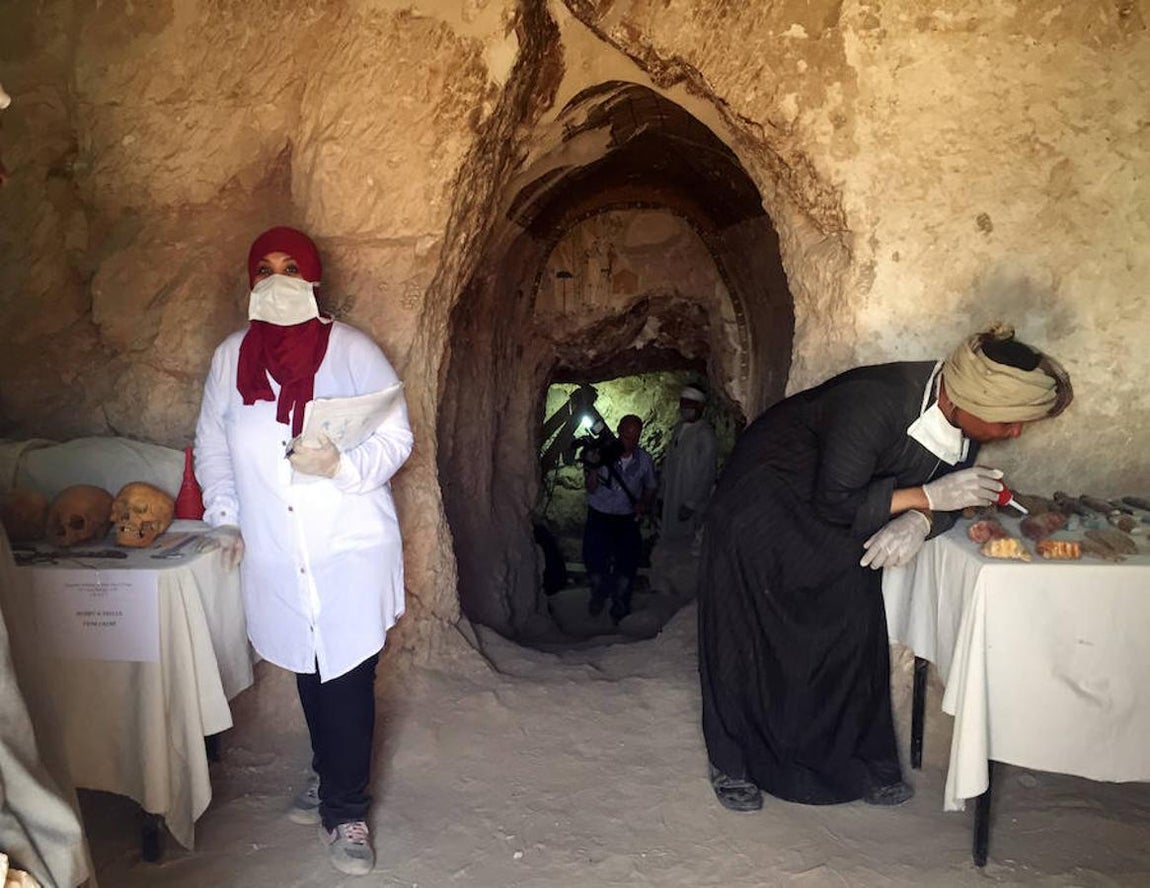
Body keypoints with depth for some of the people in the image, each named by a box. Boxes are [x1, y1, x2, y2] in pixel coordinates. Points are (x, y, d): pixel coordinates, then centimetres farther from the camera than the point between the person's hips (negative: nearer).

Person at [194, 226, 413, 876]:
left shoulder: (351, 349, -3)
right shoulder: (231, 356, 8)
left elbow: (396, 437, -5)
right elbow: (212, 443, 16)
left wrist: (342, 465, -23)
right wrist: (225, 516, 6)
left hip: (352, 551, -3)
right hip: (275, 557, 4)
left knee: (348, 681, -2)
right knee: (310, 675, 15)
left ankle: (346, 810, 13)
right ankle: (332, 781, 36)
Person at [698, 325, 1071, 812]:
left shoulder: (961, 417, -13)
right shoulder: (875, 402, -36)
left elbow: (946, 493, -3)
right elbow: (836, 505, -30)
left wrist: (919, 522, -25)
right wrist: (926, 497, -31)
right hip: (766, 502, -6)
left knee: (857, 628, 5)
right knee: (746, 635, -1)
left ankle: (859, 760, 23)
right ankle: (732, 764, 16)